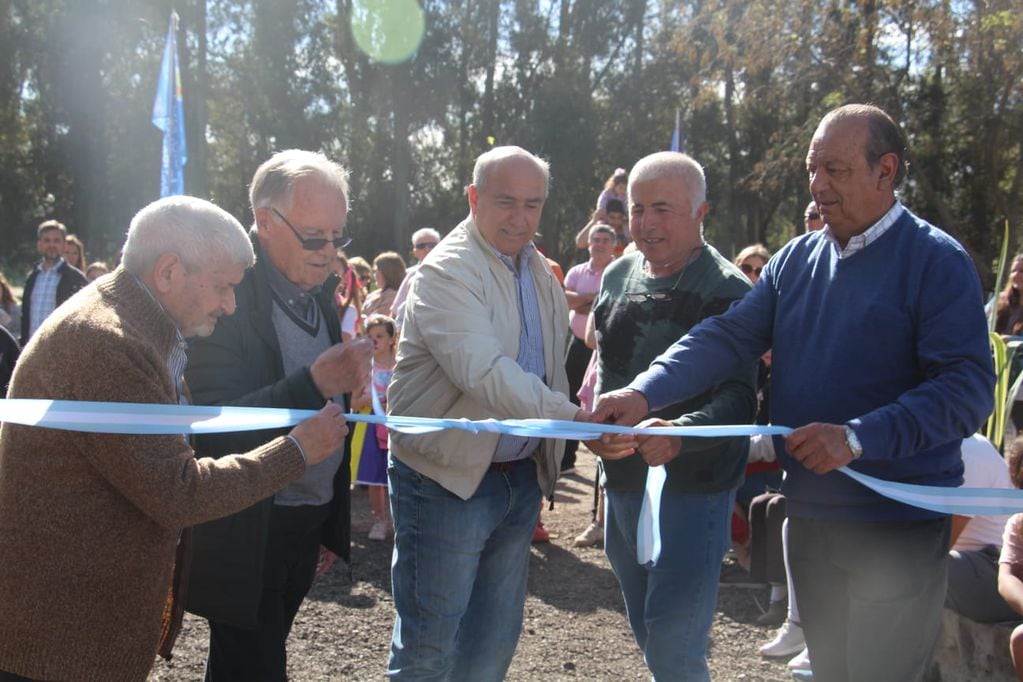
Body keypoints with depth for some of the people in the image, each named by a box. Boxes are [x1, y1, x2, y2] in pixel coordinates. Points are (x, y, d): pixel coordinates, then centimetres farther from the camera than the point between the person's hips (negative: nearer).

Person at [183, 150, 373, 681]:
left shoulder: (320, 292, 8)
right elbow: (216, 426, -22)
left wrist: (334, 521, 16)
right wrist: (314, 383, -33)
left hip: (306, 530, 7)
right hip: (246, 534, -7)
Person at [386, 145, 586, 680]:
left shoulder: (539, 270, 9)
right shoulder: (445, 272, -17)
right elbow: (484, 371, -29)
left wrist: (552, 455, 5)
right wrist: (572, 416, -36)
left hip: (522, 475, 7)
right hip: (448, 479, -7)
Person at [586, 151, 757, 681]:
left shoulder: (728, 290, -14)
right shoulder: (618, 275, 7)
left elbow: (739, 396, -20)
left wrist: (680, 433, -38)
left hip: (691, 484, -7)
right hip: (622, 477, 7)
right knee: (645, 631, 20)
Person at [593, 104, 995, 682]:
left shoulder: (936, 260, -10)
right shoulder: (797, 259, 7)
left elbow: (969, 386, -18)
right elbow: (727, 337, -1)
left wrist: (858, 437, -29)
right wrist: (645, 393, -16)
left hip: (899, 525, -6)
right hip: (809, 515, 6)